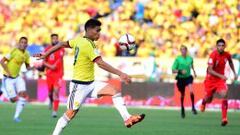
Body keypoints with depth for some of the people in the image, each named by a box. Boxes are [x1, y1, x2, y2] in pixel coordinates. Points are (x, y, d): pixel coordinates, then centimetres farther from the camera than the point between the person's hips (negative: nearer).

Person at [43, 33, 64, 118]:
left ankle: (55, 111, -15)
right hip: (49, 73, 1)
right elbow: (44, 62, -2)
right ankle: (51, 100, 46)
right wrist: (50, 66, -19)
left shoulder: (61, 49, 1)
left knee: (56, 91, -14)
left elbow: (61, 60, 9)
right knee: (50, 91, 10)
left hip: (58, 74, -1)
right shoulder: (47, 49, 0)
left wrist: (62, 71, 11)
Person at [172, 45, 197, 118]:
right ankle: (182, 109, 34)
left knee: (191, 91, -24)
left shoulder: (190, 58, -2)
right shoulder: (178, 59, -11)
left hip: (188, 77, 1)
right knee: (182, 95, 10)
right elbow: (173, 70, -11)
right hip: (180, 78, -1)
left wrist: (194, 72, 21)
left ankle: (193, 107, -12)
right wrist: (180, 71, -25)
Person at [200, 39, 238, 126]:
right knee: (208, 99, 11)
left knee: (224, 95, -24)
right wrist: (221, 76, -37)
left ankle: (224, 118, -22)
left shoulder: (227, 55, -8)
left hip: (221, 78, 2)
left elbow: (230, 62, 18)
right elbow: (210, 70, -27)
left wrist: (234, 73, 15)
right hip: (211, 79, -2)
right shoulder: (213, 55, -23)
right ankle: (203, 102, 53)